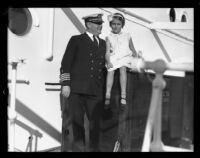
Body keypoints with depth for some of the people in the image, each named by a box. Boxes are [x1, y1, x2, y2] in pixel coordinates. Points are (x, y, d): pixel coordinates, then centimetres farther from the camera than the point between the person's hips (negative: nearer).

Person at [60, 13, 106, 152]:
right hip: (77, 89, -3)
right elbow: (66, 63, 2)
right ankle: (79, 148, 6)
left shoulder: (102, 43, 20)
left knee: (95, 122, 2)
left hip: (96, 91, 4)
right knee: (77, 121, 0)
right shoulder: (76, 40, 7)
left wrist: (105, 88, 11)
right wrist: (65, 84, -8)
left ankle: (94, 148, 11)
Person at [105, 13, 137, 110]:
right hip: (113, 59, 0)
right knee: (110, 70, -30)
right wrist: (108, 62, -16)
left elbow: (133, 50, 19)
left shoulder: (127, 36, 17)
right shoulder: (109, 37, 12)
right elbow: (107, 52, 1)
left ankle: (123, 96, -36)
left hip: (125, 58, 0)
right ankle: (107, 96, -36)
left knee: (122, 68, -32)